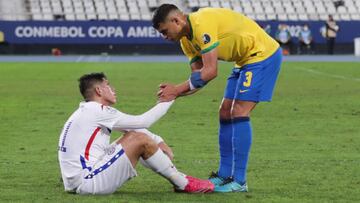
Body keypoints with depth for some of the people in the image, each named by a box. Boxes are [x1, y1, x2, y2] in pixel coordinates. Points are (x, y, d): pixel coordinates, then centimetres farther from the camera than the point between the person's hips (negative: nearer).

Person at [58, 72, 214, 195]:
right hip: (86, 182, -10)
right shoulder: (97, 111, -11)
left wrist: (158, 142, 6)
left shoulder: (88, 112, 18)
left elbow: (134, 126, 16)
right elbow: (142, 122, -10)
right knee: (141, 140, -10)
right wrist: (167, 100, 2)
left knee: (134, 135, 15)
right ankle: (183, 184, 2)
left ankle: (178, 179, 15)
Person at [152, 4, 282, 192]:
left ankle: (239, 182, -12)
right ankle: (225, 175, 11)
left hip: (263, 54, -10)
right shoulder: (187, 39, 6)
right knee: (225, 113, 7)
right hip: (245, 60, 10)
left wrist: (177, 89, -23)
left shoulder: (202, 24, -25)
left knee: (239, 113, -15)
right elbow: (197, 76, 4)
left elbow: (210, 71, -28)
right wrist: (174, 92, -14)